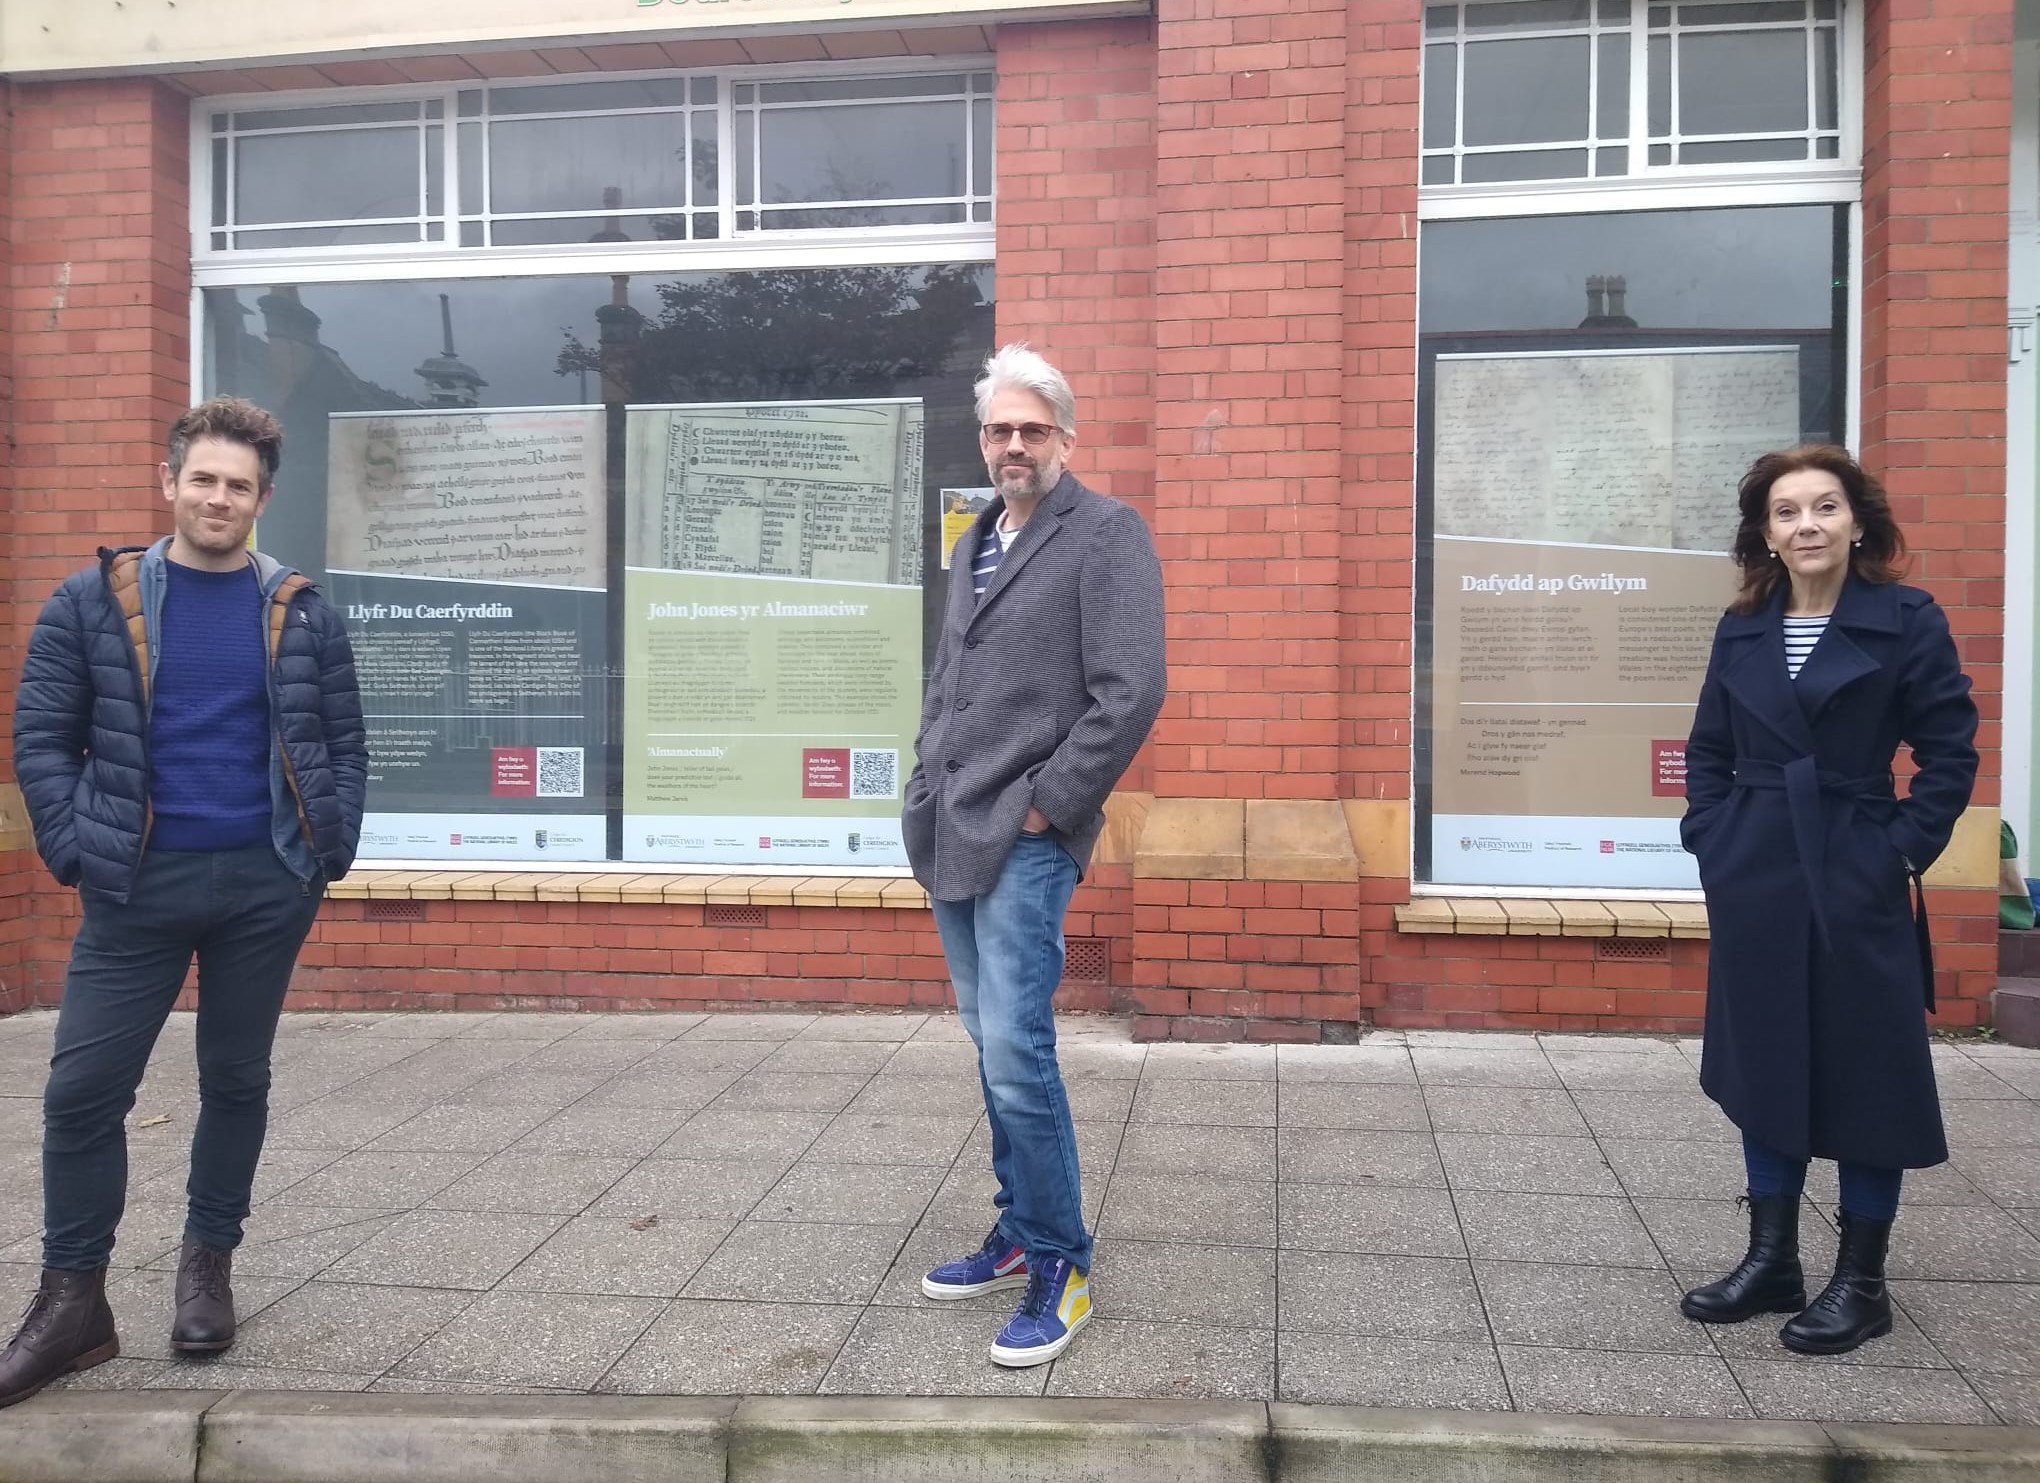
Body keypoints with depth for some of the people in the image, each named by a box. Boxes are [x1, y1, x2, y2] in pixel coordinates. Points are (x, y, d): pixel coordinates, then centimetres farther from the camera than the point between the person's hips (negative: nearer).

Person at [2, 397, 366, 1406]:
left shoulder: (301, 612, 3)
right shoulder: (93, 601, 1)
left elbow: (343, 740, 6)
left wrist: (332, 850, -2)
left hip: (266, 885, 1)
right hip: (137, 885, 0)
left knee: (237, 1079, 12)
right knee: (83, 1086, 0)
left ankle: (208, 1263, 29)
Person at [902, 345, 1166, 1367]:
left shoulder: (1106, 534, -6)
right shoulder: (975, 542, 18)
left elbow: (1131, 690, -15)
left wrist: (1045, 805, -14)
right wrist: (928, 780, 11)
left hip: (1026, 839, -8)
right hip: (951, 836, 8)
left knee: (1015, 1052, -11)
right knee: (992, 1048, 14)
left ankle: (1061, 1266, 4)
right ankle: (1020, 1234, 27)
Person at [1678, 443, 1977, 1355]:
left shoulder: (1908, 622, -5)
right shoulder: (1742, 630, 6)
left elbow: (1950, 753, -4)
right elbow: (1709, 751, 12)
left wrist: (1906, 852, -9)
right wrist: (1712, 843, 2)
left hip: (1860, 884, -4)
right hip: (1755, 885, 4)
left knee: (1866, 1075, 4)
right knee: (1764, 1067, 11)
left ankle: (1861, 1281, 19)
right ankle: (1771, 1261, 25)